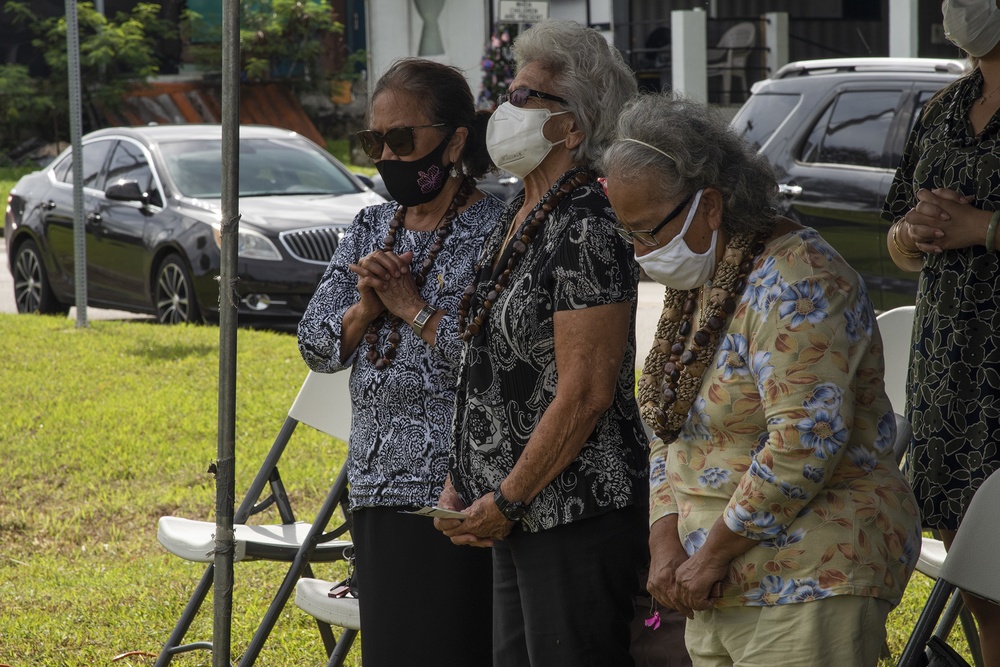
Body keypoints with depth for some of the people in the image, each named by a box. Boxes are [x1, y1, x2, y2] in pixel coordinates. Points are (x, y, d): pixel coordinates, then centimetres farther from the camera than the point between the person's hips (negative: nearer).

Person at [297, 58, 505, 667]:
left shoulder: (494, 231, -10)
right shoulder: (371, 228, 13)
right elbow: (317, 346, 10)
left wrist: (411, 307, -13)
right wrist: (366, 307, -8)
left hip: (458, 495, -7)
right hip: (379, 490, 7)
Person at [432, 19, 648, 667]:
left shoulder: (586, 231, -17)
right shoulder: (520, 218, 12)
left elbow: (586, 393, -21)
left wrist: (506, 501, -15)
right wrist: (463, 479, 11)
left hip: (578, 511, -10)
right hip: (522, 517, 10)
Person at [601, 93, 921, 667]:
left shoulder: (792, 281, -16)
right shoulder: (696, 286, 14)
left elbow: (806, 441, -24)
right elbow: (673, 433, 16)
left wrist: (711, 555, -17)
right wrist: (667, 545, 0)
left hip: (807, 589, -9)